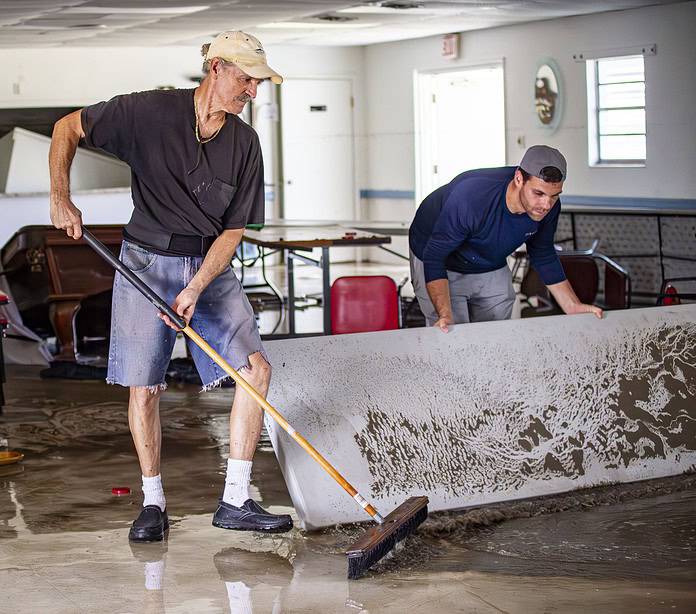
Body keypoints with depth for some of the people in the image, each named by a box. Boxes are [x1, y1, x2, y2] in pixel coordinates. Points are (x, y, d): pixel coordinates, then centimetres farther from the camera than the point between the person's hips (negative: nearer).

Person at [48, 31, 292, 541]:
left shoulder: (244, 143, -2)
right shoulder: (150, 111, -12)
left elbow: (233, 230, -3)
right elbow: (68, 128, -2)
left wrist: (196, 289, -16)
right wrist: (61, 199, -14)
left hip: (211, 267, 3)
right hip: (147, 263, -3)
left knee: (256, 368, -8)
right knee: (144, 386, -3)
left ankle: (235, 502, -1)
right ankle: (153, 504, 14)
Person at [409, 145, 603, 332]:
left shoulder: (548, 206, -22)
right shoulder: (471, 196, -40)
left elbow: (543, 255, -2)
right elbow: (434, 256, -34)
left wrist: (572, 306, -9)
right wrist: (445, 314, -46)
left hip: (492, 268, 5)